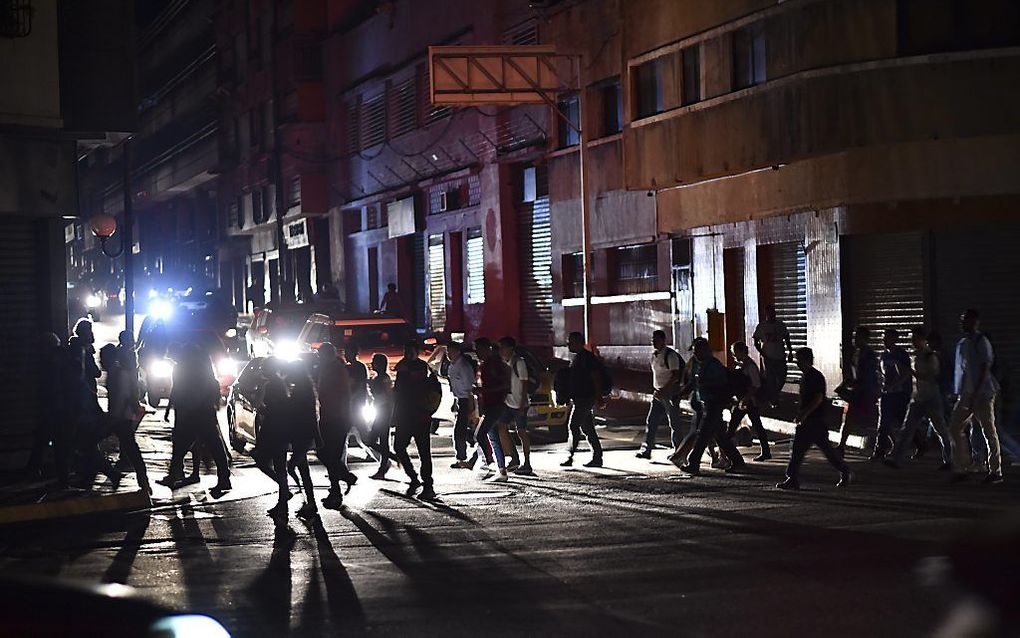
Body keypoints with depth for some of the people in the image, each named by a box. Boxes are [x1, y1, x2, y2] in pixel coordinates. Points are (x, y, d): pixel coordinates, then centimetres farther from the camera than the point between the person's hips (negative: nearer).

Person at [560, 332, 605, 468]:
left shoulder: (587, 357, -14)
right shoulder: (576, 357, 17)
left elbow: (596, 378, -18)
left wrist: (599, 397, -21)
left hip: (585, 399, -10)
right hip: (578, 398, 10)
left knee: (574, 427, -10)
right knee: (588, 429, 10)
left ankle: (571, 457, -9)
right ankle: (597, 458, 13)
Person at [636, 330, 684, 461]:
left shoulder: (671, 355, -14)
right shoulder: (654, 355, 11)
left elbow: (675, 376, -19)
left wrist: (663, 390, -23)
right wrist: (655, 390, 14)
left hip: (670, 393, -8)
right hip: (658, 393, 8)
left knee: (674, 423, 0)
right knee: (651, 421, 3)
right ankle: (646, 450, 5)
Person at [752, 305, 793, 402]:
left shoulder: (781, 325, 7)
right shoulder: (761, 327, 0)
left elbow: (787, 340, 12)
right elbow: (756, 342, 2)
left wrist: (790, 352, 5)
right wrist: (762, 353, -9)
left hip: (781, 357, 2)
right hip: (768, 358, -2)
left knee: (782, 379, 3)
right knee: (770, 379, -1)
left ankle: (774, 394, 28)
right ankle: (772, 399, 7)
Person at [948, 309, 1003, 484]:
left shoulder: (981, 342, -9)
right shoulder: (962, 343, 14)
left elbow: (985, 369, -15)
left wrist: (976, 394, -21)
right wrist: (958, 393, 18)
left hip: (981, 394, -8)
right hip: (965, 394, 8)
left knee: (989, 431, -2)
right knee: (955, 428, 2)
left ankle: (995, 471, 4)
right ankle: (961, 467, 8)